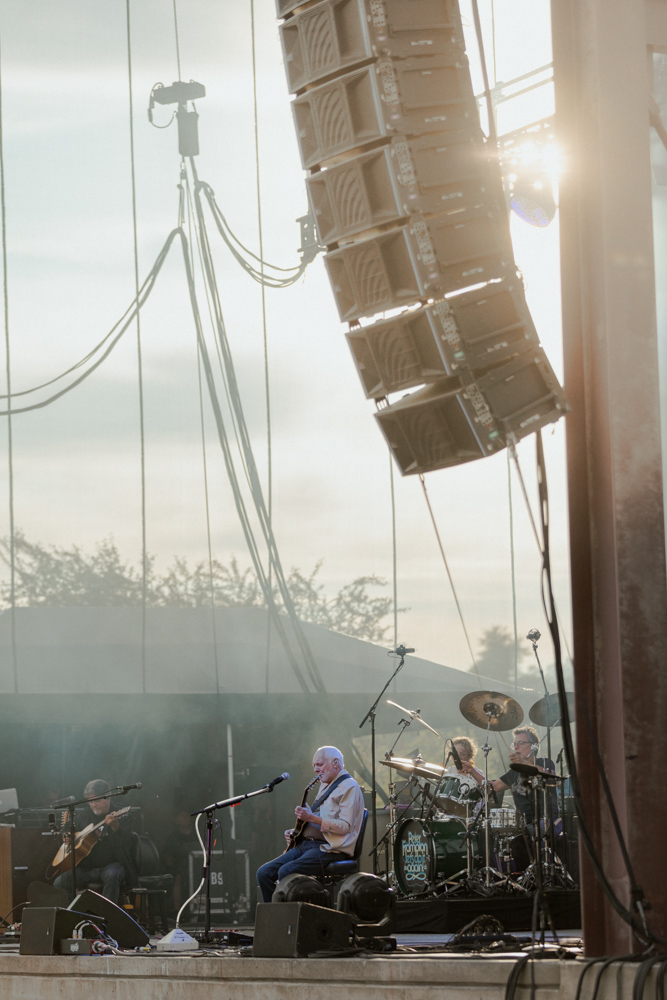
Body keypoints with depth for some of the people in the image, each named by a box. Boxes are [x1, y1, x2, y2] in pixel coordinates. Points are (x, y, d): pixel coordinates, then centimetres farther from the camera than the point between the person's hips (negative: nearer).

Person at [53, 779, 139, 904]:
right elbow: (66, 831, 26)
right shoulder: (84, 816, 12)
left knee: (112, 875, -40)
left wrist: (116, 827, -36)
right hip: (86, 867, 5)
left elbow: (128, 844, -18)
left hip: (111, 864, -5)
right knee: (59, 883, -17)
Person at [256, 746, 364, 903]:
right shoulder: (326, 786, 24)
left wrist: (312, 818, -22)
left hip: (330, 849, -10)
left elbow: (345, 826, -18)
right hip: (306, 844, 10)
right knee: (264, 873, -7)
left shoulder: (349, 788, -7)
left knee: (286, 871, -31)